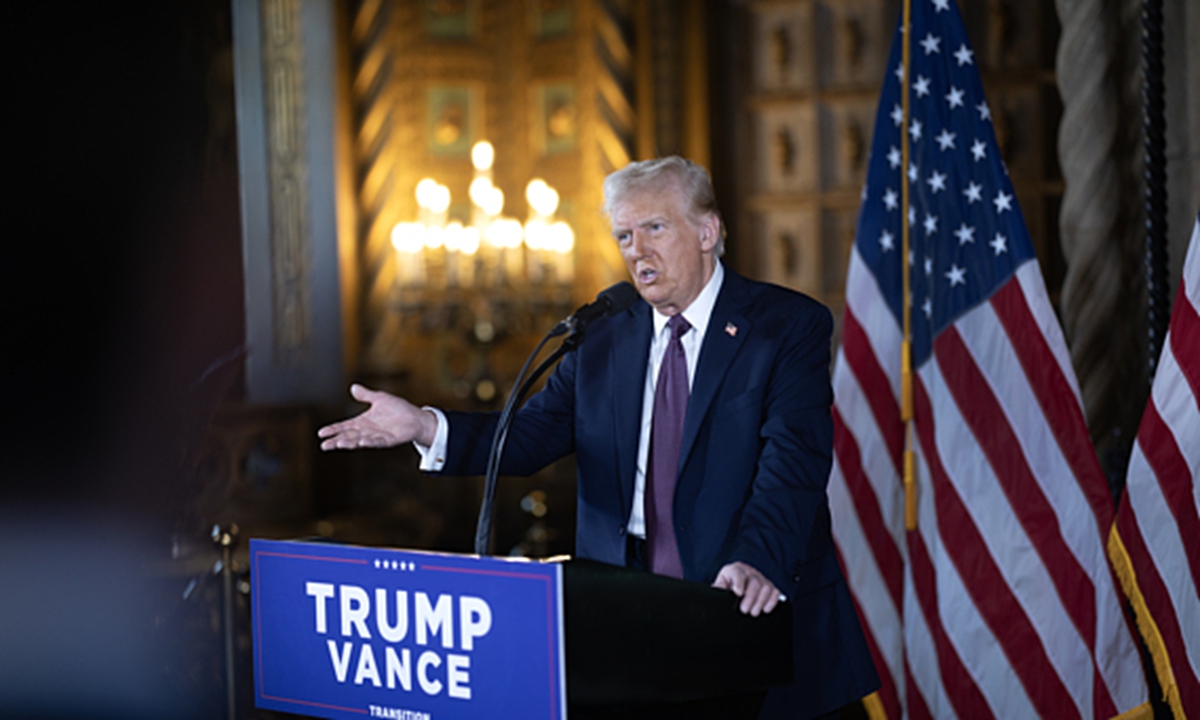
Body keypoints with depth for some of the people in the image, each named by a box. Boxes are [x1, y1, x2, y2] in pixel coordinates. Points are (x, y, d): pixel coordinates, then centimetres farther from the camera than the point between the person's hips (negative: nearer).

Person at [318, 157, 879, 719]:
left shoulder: (790, 325, -3)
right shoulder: (602, 339, 13)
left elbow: (793, 458, -16)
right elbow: (533, 434, 5)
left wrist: (758, 560, -33)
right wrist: (426, 427, -13)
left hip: (758, 615, -3)